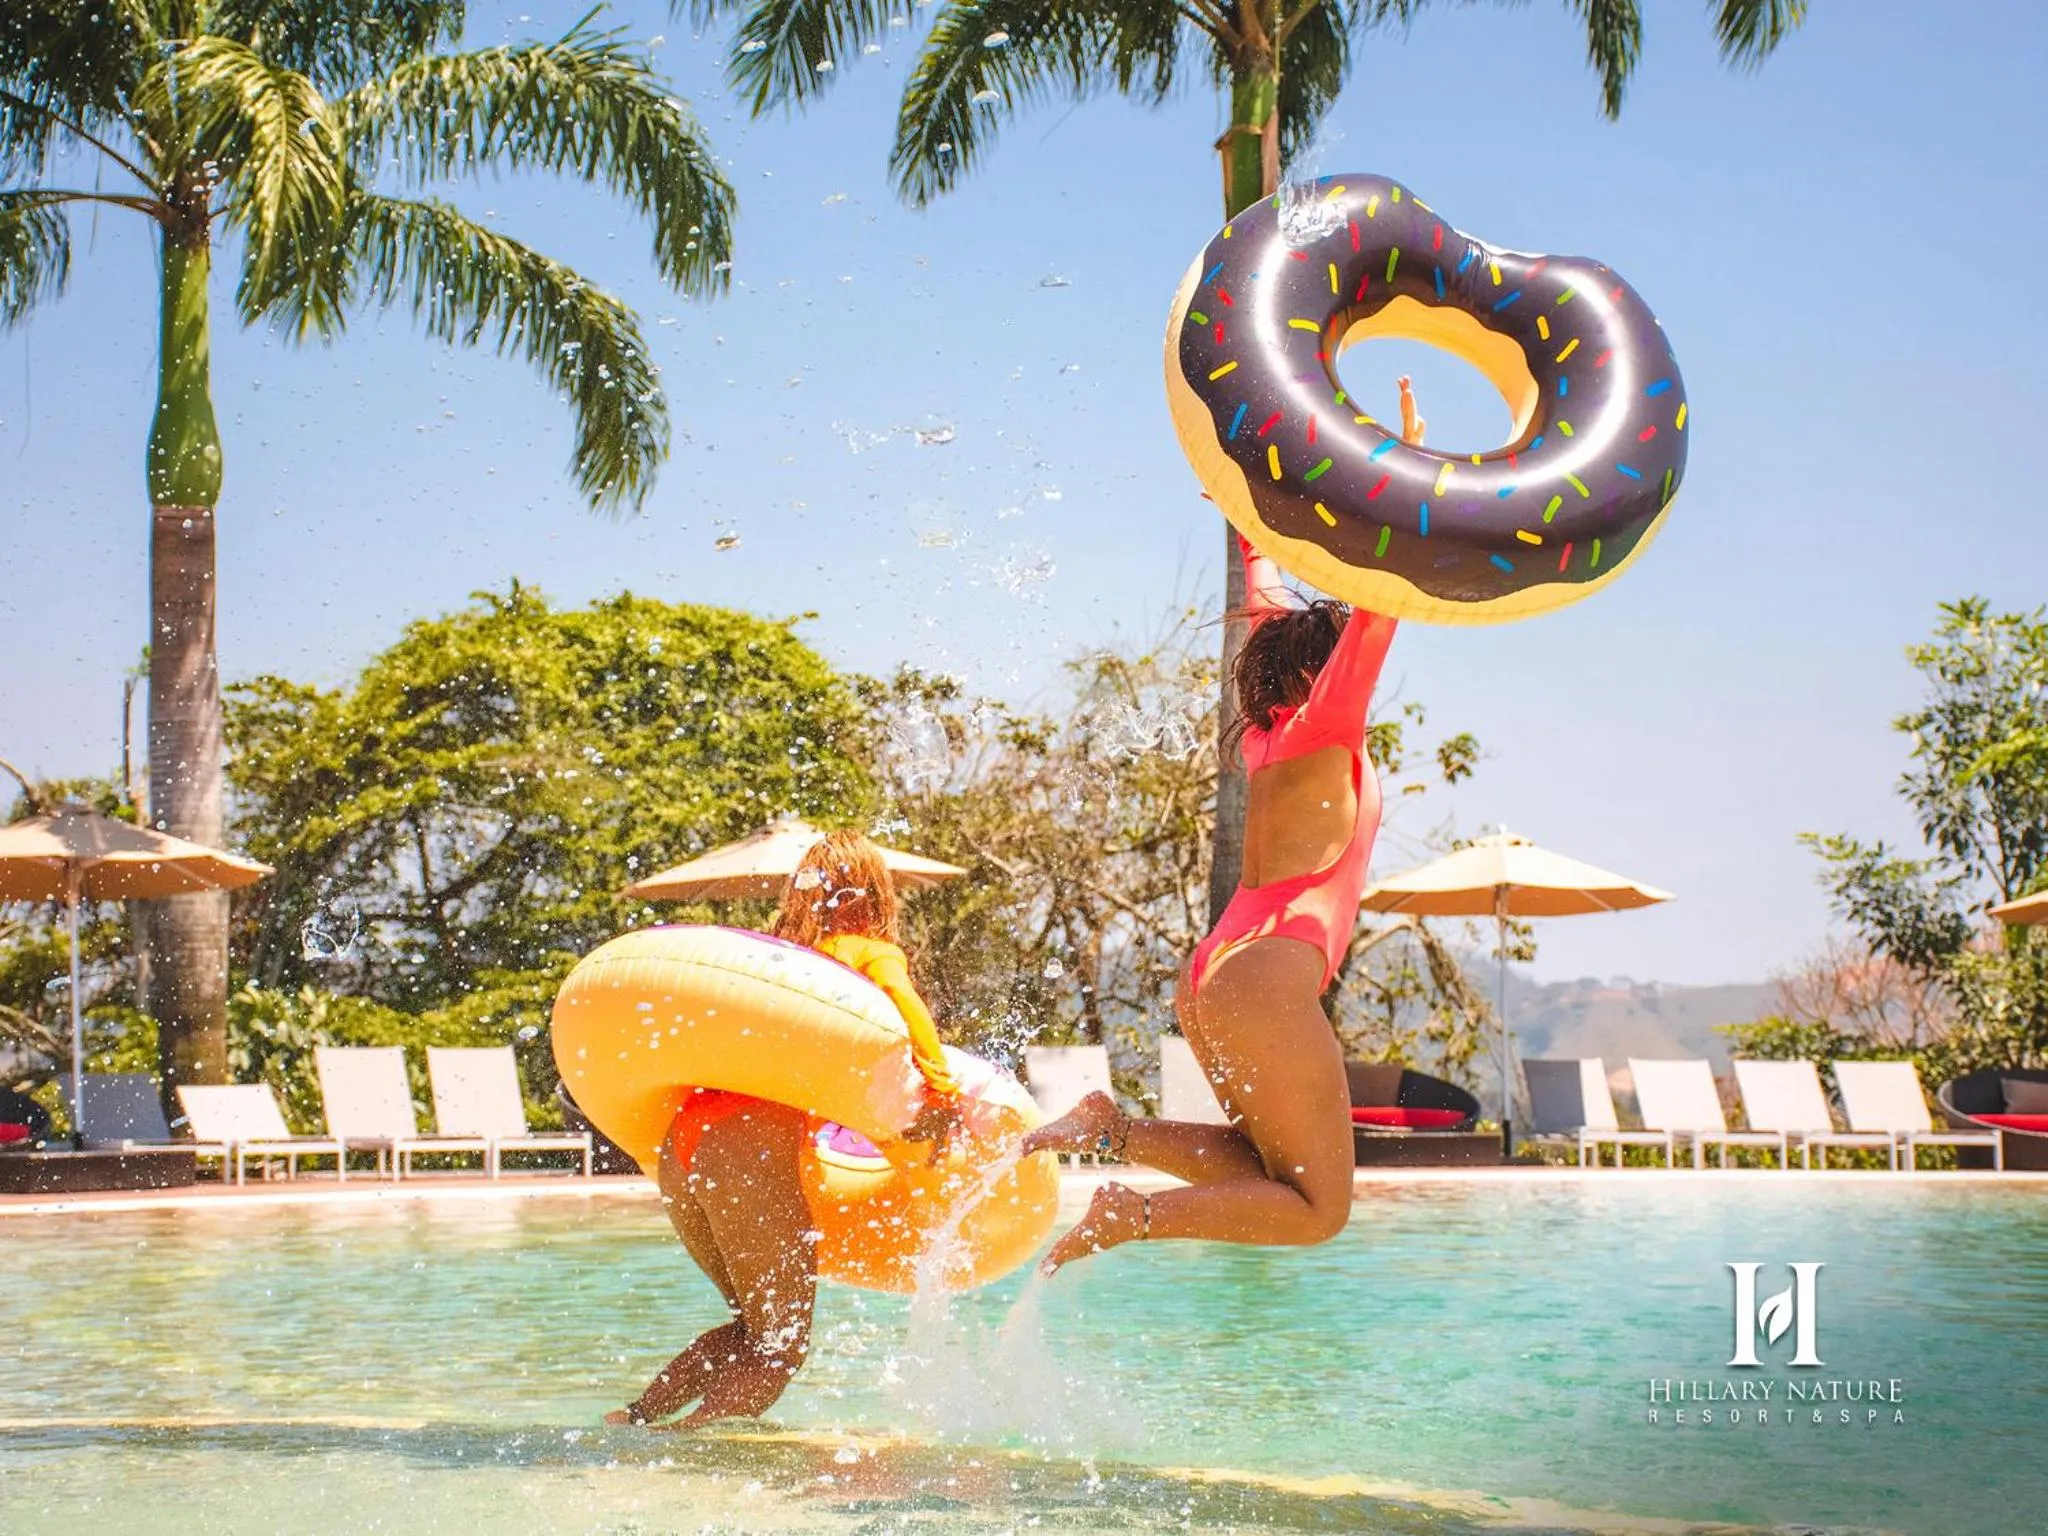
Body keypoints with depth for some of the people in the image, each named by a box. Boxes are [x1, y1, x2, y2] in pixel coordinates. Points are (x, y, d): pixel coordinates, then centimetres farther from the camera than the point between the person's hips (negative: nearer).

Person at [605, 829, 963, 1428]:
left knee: (757, 1325, 21)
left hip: (679, 1146, 7)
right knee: (779, 1348, 2)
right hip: (752, 1150, -7)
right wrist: (940, 1088, -18)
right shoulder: (873, 953, 10)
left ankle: (637, 1417, 7)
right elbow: (899, 997, -12)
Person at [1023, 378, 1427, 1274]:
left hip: (1217, 976, 9)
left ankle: (1111, 1131, 2)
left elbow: (1266, 611, 31)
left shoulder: (1271, 734, 17)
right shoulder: (1322, 732, -3)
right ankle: (1129, 1216, -15)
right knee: (1318, 1206, -3)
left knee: (1270, 1168, 18)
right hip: (1265, 978, -9)